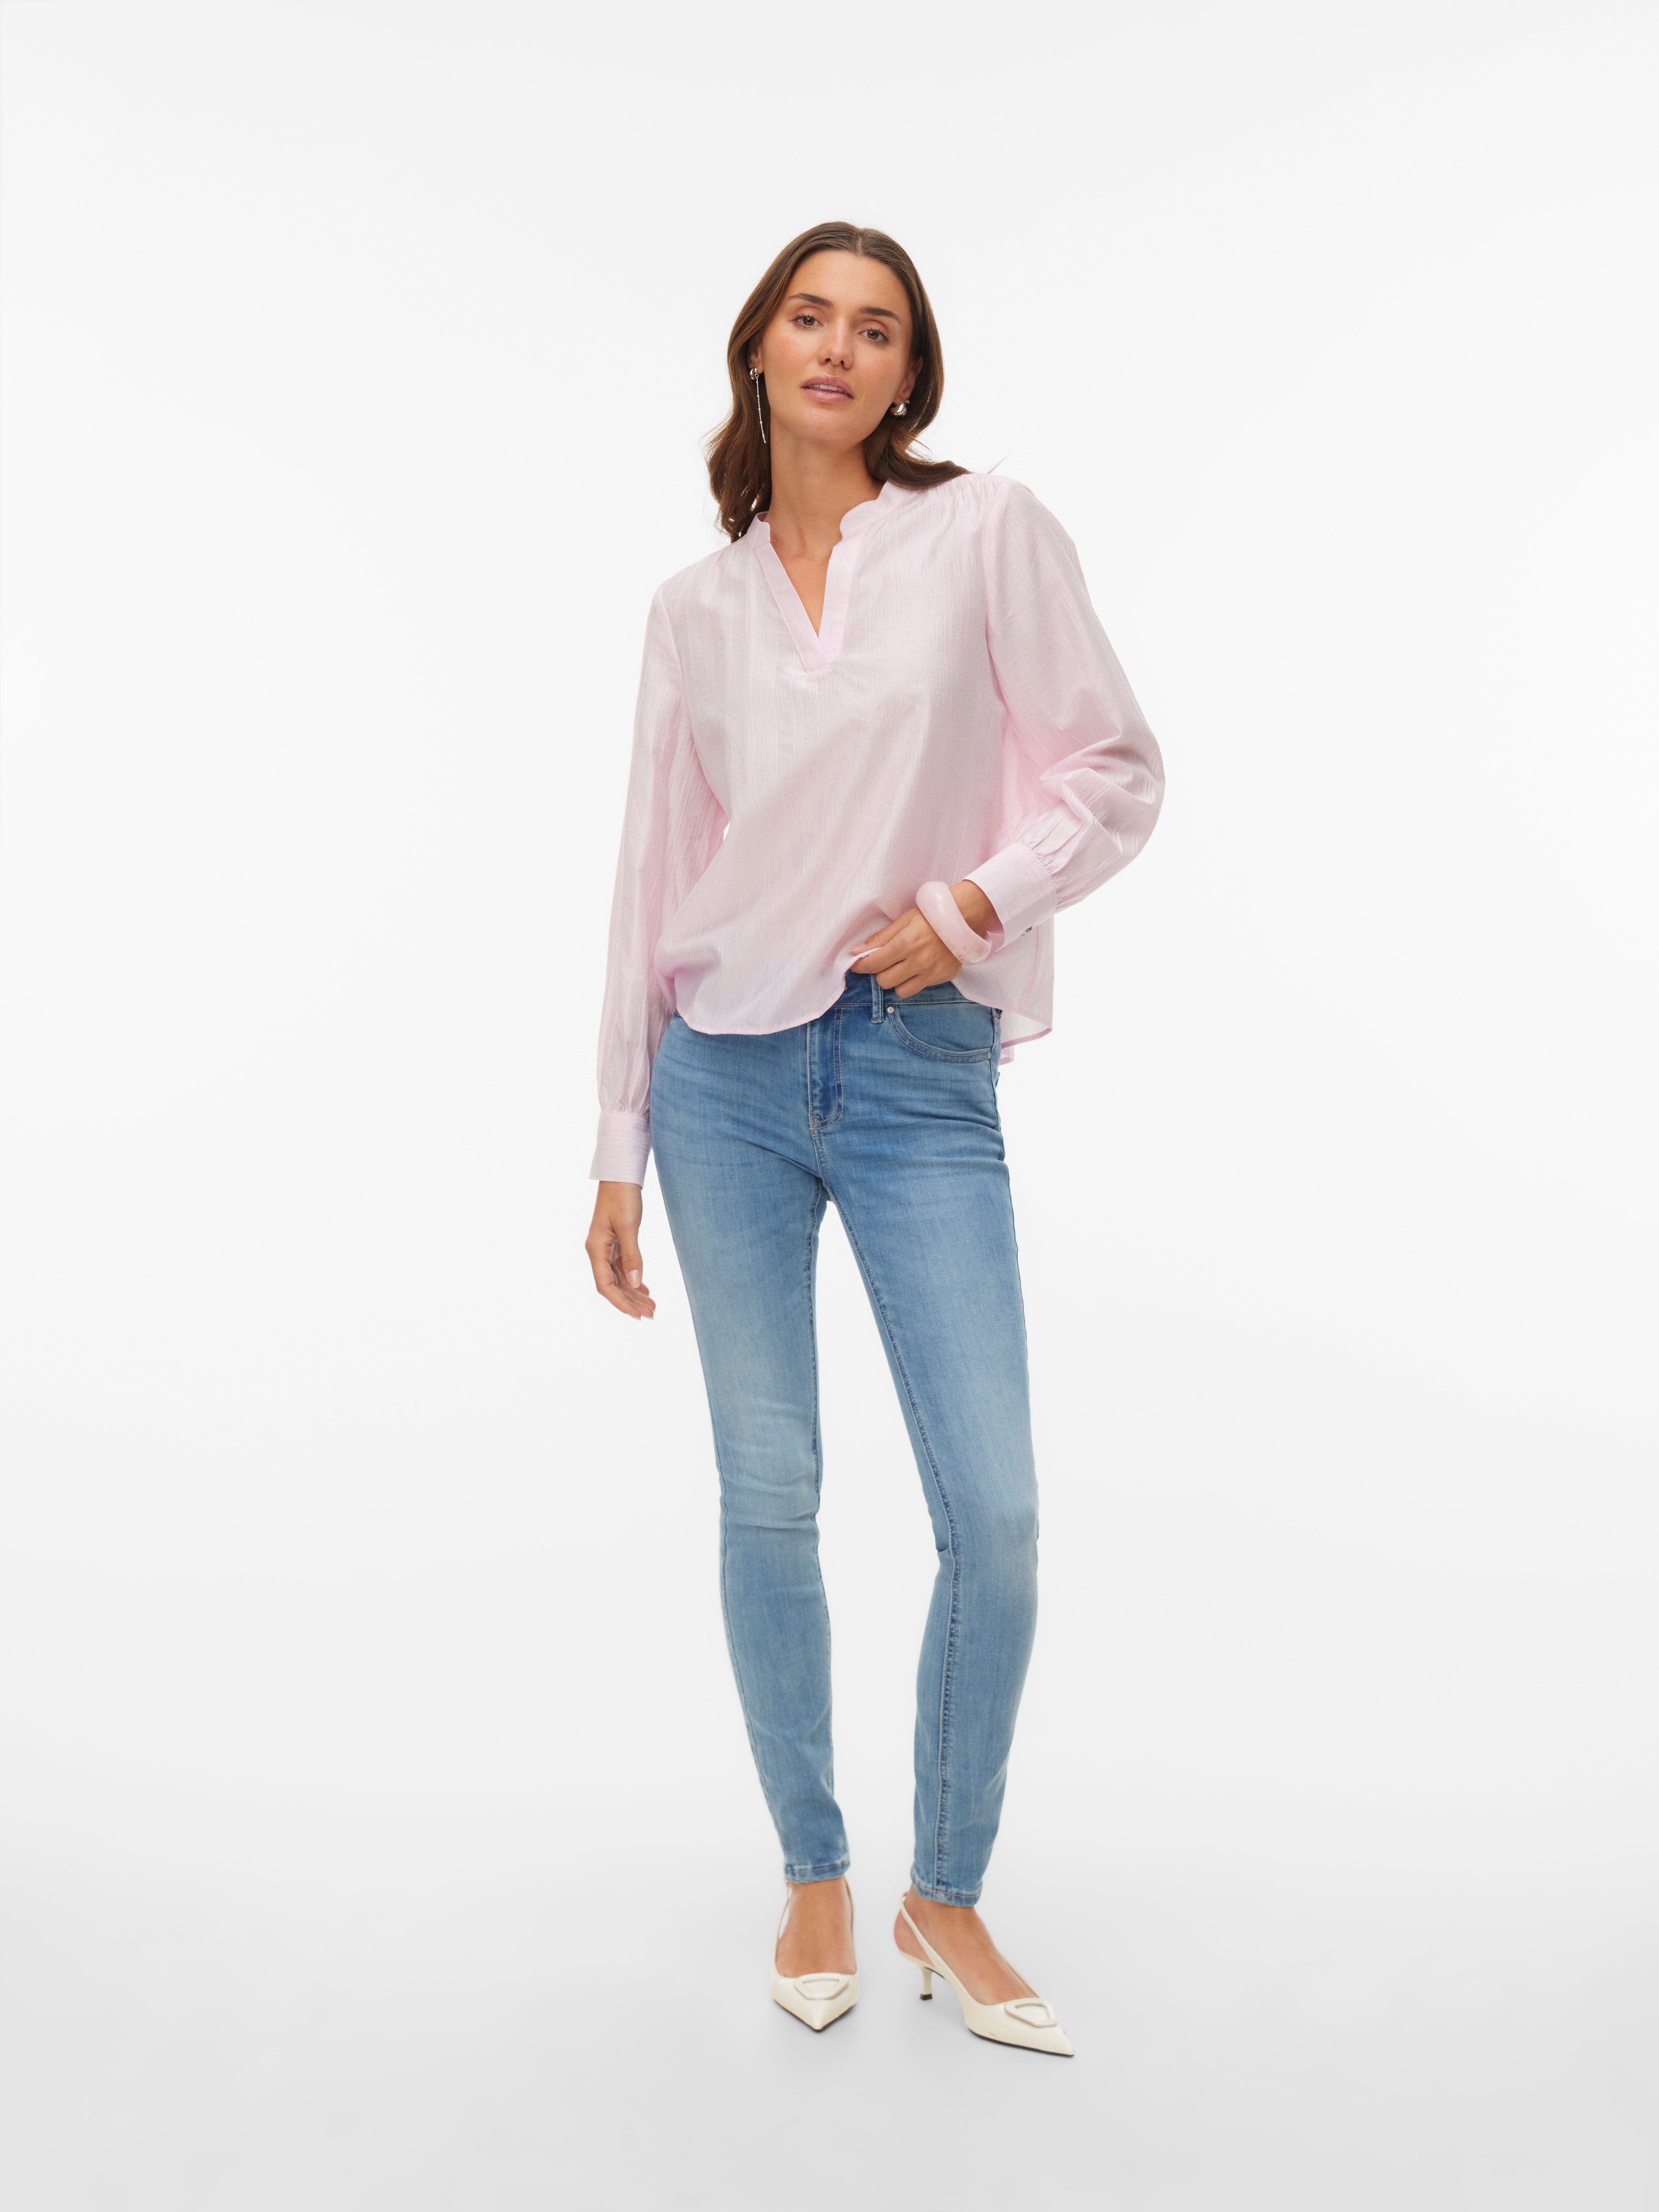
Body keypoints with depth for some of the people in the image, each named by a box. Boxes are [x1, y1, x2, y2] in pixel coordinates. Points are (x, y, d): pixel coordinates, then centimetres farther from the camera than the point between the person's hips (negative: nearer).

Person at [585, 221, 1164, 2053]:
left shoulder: (987, 536, 2)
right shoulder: (696, 607, 9)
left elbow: (1119, 771, 4)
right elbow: (654, 879, 9)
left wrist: (972, 900, -13)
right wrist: (618, 1152, 8)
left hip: (923, 1073, -2)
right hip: (731, 1067, 2)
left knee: (996, 1510, -5)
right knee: (768, 1494, 6)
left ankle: (947, 1897, 20)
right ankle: (813, 1876, 27)